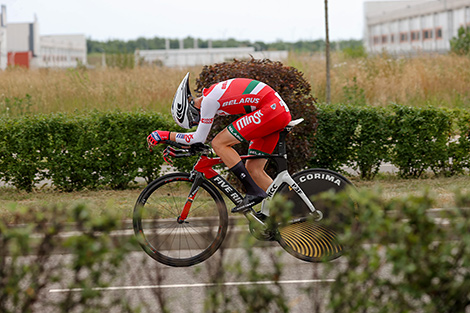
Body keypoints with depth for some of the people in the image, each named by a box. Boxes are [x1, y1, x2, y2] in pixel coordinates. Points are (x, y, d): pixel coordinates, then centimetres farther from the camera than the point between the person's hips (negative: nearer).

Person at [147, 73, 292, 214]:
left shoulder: (208, 100, -10)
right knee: (253, 168, 11)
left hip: (271, 109, -10)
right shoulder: (212, 94, 19)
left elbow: (199, 138, -5)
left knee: (218, 143, -9)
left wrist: (165, 135, 0)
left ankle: (254, 192, -12)